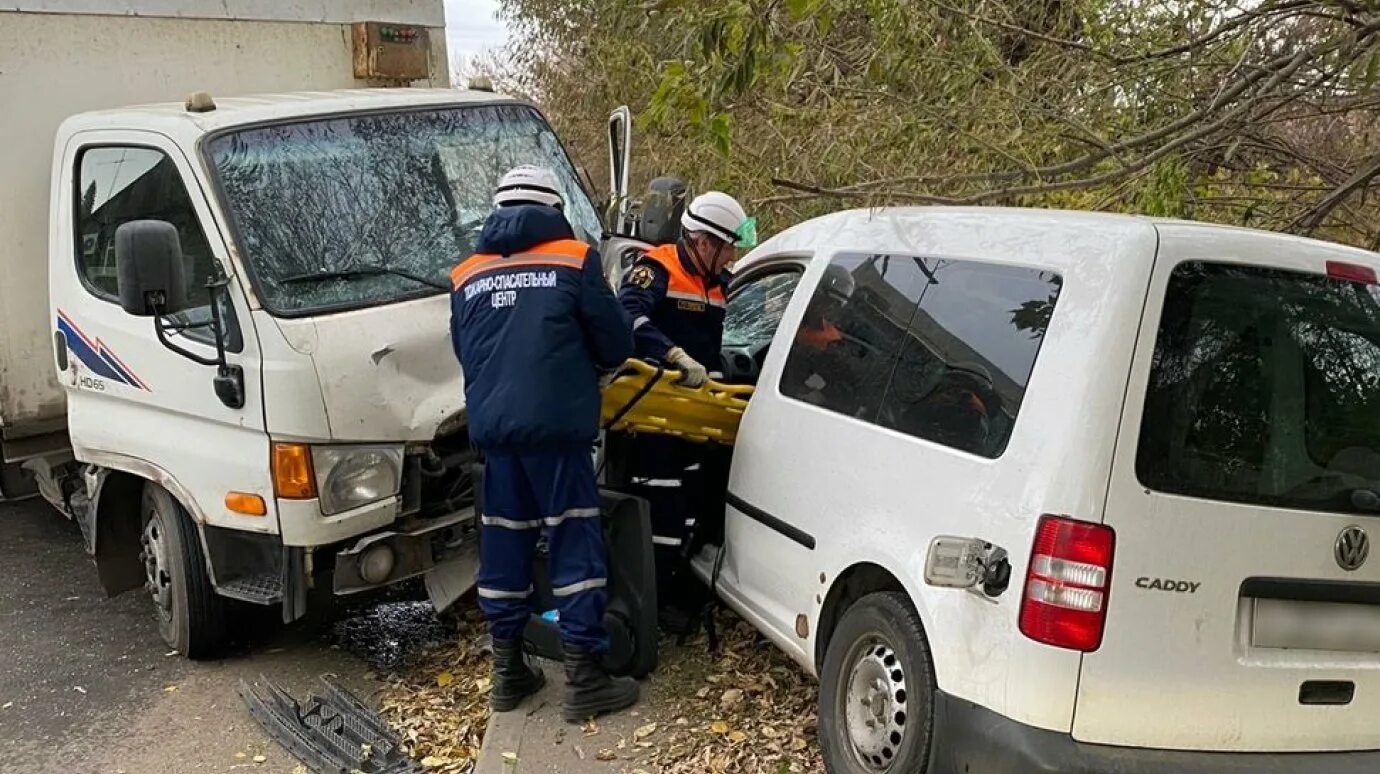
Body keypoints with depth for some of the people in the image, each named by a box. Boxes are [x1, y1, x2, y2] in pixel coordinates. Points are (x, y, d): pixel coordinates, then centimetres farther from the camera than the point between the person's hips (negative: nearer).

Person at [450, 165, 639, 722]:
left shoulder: (467, 276, 15)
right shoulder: (575, 260, 2)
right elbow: (617, 345, 4)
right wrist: (582, 362, 24)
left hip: (491, 427, 5)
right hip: (555, 426, -5)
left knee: (503, 544, 12)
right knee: (576, 544, 1)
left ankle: (508, 671, 20)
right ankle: (583, 679, 2)